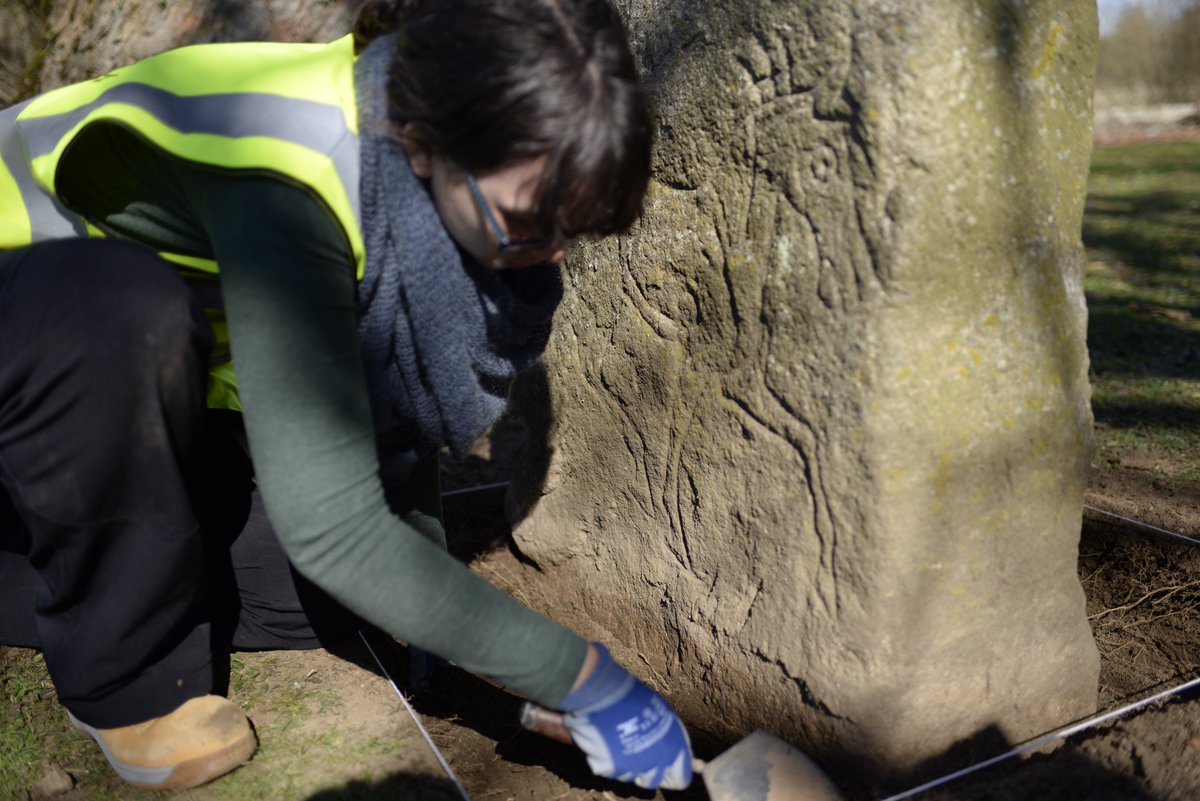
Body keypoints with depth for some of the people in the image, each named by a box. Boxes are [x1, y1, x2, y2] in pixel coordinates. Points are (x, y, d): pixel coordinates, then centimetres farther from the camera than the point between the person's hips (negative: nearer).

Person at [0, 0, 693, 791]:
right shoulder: (282, 180, -40)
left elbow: (397, 390, -4)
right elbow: (330, 526, -41)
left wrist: (429, 604, -1)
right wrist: (581, 678, -34)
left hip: (155, 378, 6)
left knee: (307, 605, -11)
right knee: (123, 315, -41)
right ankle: (127, 679, -15)